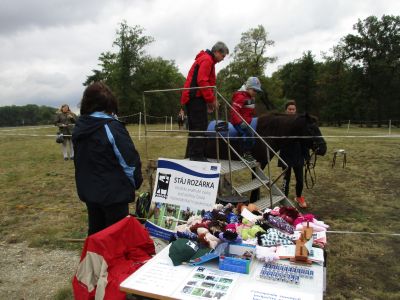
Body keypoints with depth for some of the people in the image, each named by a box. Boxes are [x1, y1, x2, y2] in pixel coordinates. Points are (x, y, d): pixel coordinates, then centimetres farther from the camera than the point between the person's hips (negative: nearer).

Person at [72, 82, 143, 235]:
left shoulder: (79, 128, 4)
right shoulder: (111, 127, -18)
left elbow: (80, 161, 13)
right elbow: (129, 161, -19)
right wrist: (135, 183, -2)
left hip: (88, 192, 7)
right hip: (114, 192, -7)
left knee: (95, 232, 20)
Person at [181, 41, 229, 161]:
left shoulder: (207, 60, 25)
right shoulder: (207, 60, -8)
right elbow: (202, 81, -19)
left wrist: (209, 100, 16)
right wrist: (211, 99, -14)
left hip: (193, 98, 10)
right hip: (196, 97, -10)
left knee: (195, 127, 11)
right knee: (200, 126, -11)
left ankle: (191, 154, 16)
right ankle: (197, 155, -11)